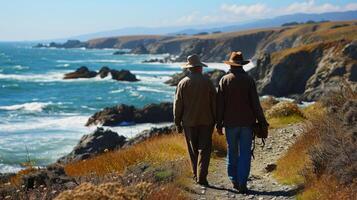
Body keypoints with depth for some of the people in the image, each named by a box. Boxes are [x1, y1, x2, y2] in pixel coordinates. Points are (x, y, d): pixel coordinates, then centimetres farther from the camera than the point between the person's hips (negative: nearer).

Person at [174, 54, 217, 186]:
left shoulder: (183, 83, -3)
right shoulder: (207, 82, -4)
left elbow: (178, 105, -1)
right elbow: (214, 103, -1)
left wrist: (177, 123, 7)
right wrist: (215, 121, 9)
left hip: (189, 122, 1)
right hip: (206, 121, -1)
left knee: (193, 150, 13)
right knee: (204, 150, 1)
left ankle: (196, 175, 19)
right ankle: (201, 177, -8)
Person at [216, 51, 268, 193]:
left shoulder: (224, 80, -2)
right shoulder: (249, 80, -3)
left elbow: (220, 104, -1)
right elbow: (255, 103, -4)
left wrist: (219, 123, 6)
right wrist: (262, 121, 4)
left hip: (230, 123, 1)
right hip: (247, 122, -1)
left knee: (232, 152, 13)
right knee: (245, 153, 1)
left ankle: (234, 180, 19)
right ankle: (242, 183, -3)